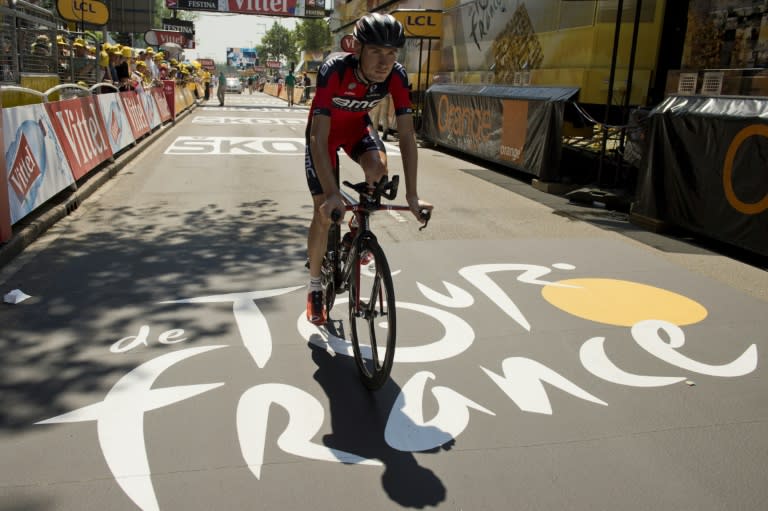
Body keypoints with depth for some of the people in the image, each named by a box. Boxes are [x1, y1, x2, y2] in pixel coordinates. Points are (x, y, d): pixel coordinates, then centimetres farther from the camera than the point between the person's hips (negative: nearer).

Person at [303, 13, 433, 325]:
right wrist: (332, 194, -52)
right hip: (325, 132, -3)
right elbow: (319, 136, -42)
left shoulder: (396, 75, -28)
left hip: (357, 126, 3)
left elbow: (407, 135, -27)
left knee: (378, 166, -30)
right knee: (324, 213, -8)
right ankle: (315, 287, 13)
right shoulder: (335, 70, -38)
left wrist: (412, 195, -34)